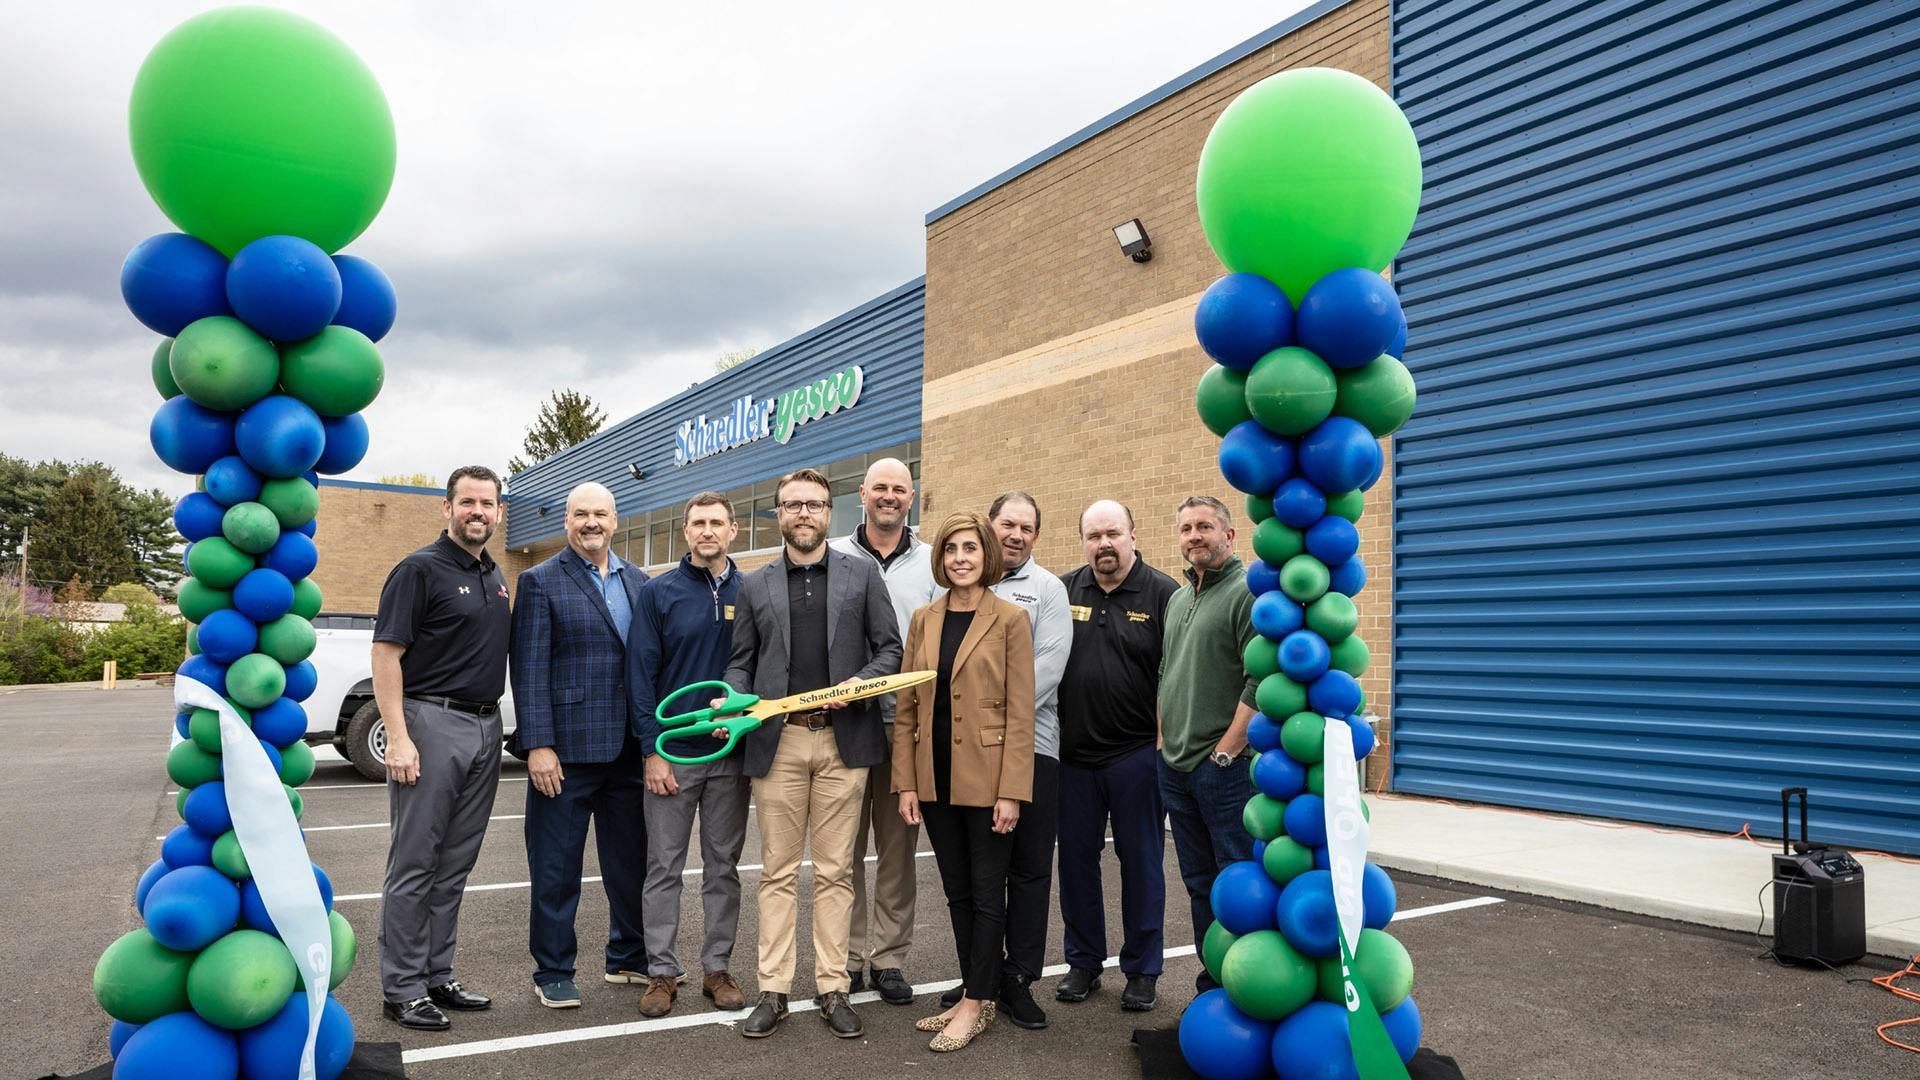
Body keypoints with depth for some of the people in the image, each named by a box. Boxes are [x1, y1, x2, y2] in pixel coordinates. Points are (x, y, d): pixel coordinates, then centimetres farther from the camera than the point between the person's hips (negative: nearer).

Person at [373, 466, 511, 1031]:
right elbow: (385, 655, -12)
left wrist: (499, 729, 14)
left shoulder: (495, 577, 15)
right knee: (414, 864, 0)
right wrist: (398, 737, -19)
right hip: (432, 724, -7)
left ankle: (437, 976, 21)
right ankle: (402, 989, 8)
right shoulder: (420, 569, -7)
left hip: (485, 727, 7)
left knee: (455, 864, 12)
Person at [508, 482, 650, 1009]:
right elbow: (529, 668, -9)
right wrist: (538, 745, -15)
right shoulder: (540, 581, -3)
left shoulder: (638, 582, 11)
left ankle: (628, 957, 32)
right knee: (556, 867, 6)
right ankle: (552, 973, 20)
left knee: (631, 861, 16)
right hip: (566, 749, -5)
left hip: (629, 749, 5)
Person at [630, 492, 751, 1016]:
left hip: (732, 751, 2)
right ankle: (662, 971, 16)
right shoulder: (659, 592, -1)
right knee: (665, 867, 5)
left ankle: (717, 967, 21)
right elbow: (643, 675, -3)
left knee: (723, 866, 10)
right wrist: (652, 750, -9)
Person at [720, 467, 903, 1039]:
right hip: (776, 740, 1)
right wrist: (731, 702, -7)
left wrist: (860, 685, -12)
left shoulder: (862, 575, 7)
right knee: (778, 872, 6)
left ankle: (832, 990, 15)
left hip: (843, 739, -1)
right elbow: (741, 661, 13)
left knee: (834, 871, 5)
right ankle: (773, 991, 15)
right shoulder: (754, 585, 11)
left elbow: (890, 648, 6)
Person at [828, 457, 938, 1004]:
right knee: (844, 843, 5)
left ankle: (889, 956, 18)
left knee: (898, 844, 7)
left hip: (909, 722, 1)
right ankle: (846, 955, 17)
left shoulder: (932, 563, 9)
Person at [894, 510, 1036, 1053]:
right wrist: (905, 781, 2)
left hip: (986, 779, -5)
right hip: (936, 779, 5)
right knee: (957, 891, 14)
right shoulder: (923, 619, 7)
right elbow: (906, 708, 8)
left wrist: (1011, 792, -14)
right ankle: (974, 996, 27)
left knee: (987, 894, 5)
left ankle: (977, 1004, 17)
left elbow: (1020, 713, -9)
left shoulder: (1010, 619, -7)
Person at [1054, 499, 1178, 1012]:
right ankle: (1084, 961, 26)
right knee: (1076, 859, 10)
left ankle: (1142, 970, 21)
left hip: (1137, 753, -3)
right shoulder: (1064, 591, 5)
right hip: (1074, 754, 3)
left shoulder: (1162, 594, -4)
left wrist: (1165, 738, -9)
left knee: (1141, 861, 7)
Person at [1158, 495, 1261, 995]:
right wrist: (1166, 739, 12)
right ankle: (1212, 991, 26)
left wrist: (1226, 751, -17)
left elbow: (1263, 681, -17)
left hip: (1227, 767, -8)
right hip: (1175, 767, 8)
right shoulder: (1177, 598, 16)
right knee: (1200, 884, 15)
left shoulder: (1249, 592, -9)